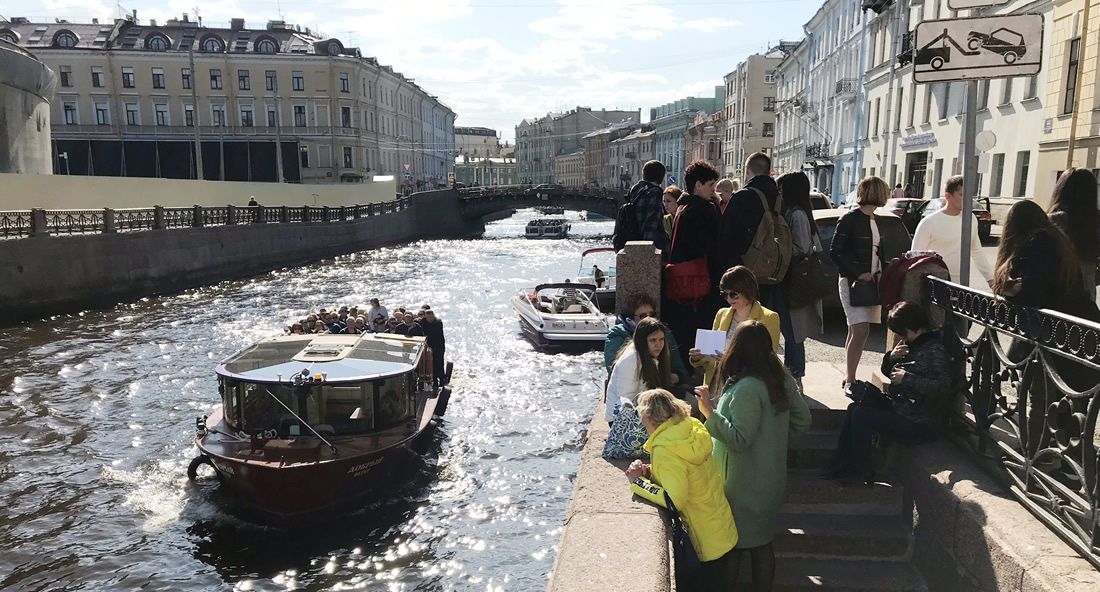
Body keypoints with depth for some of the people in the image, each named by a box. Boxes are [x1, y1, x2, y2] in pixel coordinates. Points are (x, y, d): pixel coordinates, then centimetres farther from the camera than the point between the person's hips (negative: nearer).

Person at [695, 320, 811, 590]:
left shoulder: (746, 388, -25)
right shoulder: (782, 379, 0)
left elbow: (739, 440, -26)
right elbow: (803, 421, 8)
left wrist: (711, 413, -28)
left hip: (744, 484, -8)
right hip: (770, 479, 8)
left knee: (732, 542, 10)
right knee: (763, 542, 19)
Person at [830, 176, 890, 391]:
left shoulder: (877, 222, 14)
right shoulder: (849, 219, -8)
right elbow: (835, 253, -10)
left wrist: (880, 273, 4)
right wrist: (858, 273, -14)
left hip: (870, 282, 7)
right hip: (852, 282, -7)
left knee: (855, 332, 10)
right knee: (861, 331, -14)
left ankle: (849, 378, 16)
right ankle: (850, 379, -8)